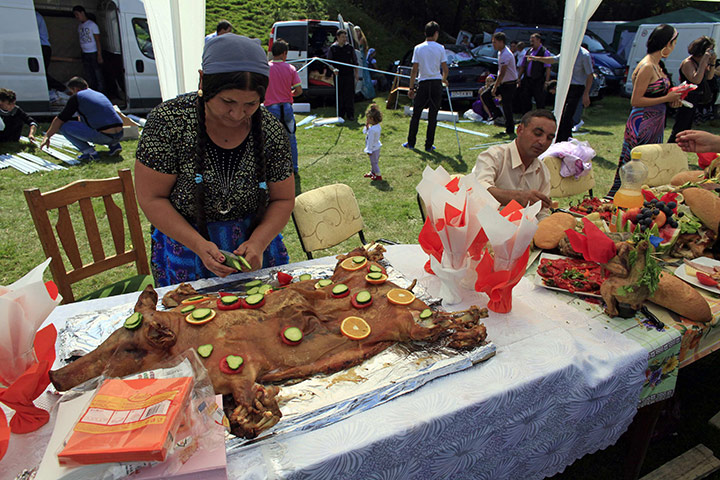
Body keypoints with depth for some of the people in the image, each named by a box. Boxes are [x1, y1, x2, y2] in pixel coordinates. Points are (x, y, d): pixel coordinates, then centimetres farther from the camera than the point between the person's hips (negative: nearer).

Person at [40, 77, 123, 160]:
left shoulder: (77, 97, 5)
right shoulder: (100, 95, 25)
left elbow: (60, 119, 7)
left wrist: (47, 136, 18)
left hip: (103, 136, -7)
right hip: (119, 135, 7)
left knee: (64, 126, 4)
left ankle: (90, 152, -4)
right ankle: (114, 145, 15)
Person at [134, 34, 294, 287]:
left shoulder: (271, 131, -11)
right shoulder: (168, 121, -17)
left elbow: (283, 200, -3)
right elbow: (151, 198, -13)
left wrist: (258, 242, -20)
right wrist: (199, 245, -23)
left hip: (255, 252, 2)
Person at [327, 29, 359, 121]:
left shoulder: (350, 47, 8)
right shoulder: (333, 48, 4)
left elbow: (355, 62, 13)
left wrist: (356, 73, 7)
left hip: (349, 74, 0)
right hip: (338, 75, 0)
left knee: (349, 95, -3)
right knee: (339, 95, 3)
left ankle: (350, 115, 2)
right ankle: (341, 114, 13)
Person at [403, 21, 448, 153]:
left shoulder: (418, 48, 0)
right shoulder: (440, 48, 0)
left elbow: (414, 70, -3)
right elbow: (445, 69, 1)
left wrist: (411, 88, 3)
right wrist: (444, 80, 21)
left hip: (423, 83, 0)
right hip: (437, 83, 0)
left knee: (416, 114, 10)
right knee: (433, 116, 5)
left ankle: (411, 143, 14)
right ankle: (429, 145, 9)